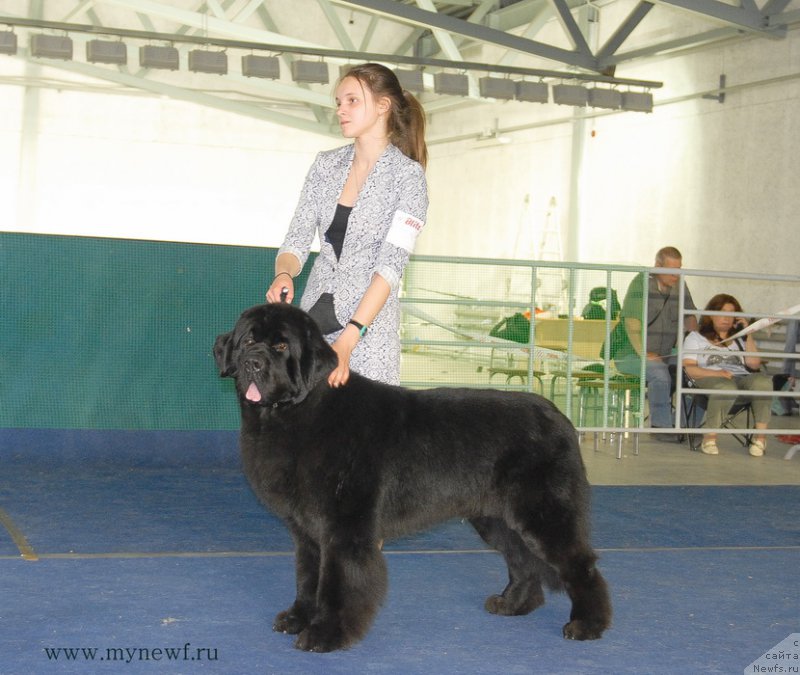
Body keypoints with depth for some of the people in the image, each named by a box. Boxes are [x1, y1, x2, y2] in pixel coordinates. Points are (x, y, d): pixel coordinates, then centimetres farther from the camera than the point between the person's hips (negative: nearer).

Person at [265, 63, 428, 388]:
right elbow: (297, 239, 7)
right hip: (314, 312, 4)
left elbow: (391, 265, -15)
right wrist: (284, 275, -17)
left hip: (368, 324, -4)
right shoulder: (326, 164, 9)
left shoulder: (407, 175, -7)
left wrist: (347, 341, -24)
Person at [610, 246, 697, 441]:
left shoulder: (680, 286, 9)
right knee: (660, 373, -33)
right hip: (630, 354, -7)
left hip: (663, 354, 7)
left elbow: (689, 318, 15)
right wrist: (643, 353, -27)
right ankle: (661, 426, -24)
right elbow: (632, 321, -19)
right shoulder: (642, 283, -11)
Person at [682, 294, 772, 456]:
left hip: (741, 378, 3)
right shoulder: (695, 337, 20)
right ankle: (710, 437, -31)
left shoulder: (740, 339, 31)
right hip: (709, 379, -3)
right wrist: (716, 373, -13)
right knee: (727, 388, -41)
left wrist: (749, 334, 8)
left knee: (762, 381, -32)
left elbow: (754, 364, 12)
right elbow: (689, 368, 3)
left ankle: (760, 436, -30)